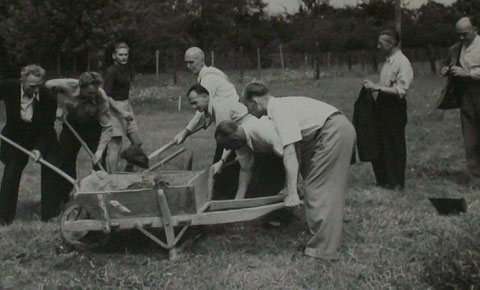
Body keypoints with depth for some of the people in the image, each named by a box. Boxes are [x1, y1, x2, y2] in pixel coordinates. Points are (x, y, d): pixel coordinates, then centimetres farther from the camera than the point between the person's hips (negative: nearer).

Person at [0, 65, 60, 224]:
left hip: (43, 138, -1)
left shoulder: (48, 98, -25)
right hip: (16, 137, 1)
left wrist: (39, 148, -27)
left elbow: (47, 127, -18)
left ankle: (49, 212, 10)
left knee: (50, 170, -6)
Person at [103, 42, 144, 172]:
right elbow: (107, 96, -19)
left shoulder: (126, 69, 12)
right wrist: (122, 112, -25)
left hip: (126, 106, 9)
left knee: (137, 143, 12)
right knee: (115, 146, -9)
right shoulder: (111, 71, -14)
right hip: (115, 108, -9)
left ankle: (128, 171, 27)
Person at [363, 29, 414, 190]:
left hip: (395, 109, -9)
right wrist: (374, 87, 5)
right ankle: (383, 179, 27)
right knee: (380, 145, 14)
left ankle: (396, 183, 14)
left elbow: (401, 90, -23)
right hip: (382, 107, 9)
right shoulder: (388, 61, 12)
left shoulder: (402, 62, -15)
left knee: (394, 146, 2)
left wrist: (377, 87, -24)